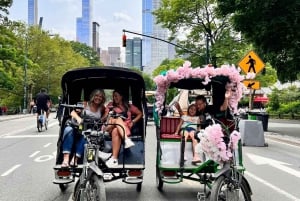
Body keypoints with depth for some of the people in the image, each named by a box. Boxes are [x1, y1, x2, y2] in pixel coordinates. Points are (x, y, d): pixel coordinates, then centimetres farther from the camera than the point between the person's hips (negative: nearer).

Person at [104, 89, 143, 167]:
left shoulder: (128, 106, 24)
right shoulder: (110, 105, 25)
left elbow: (140, 114, 24)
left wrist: (133, 121, 9)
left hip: (125, 128, -1)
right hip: (110, 128, 1)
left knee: (115, 131, -37)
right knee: (118, 119, -34)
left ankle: (114, 158, -46)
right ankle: (127, 140, -52)